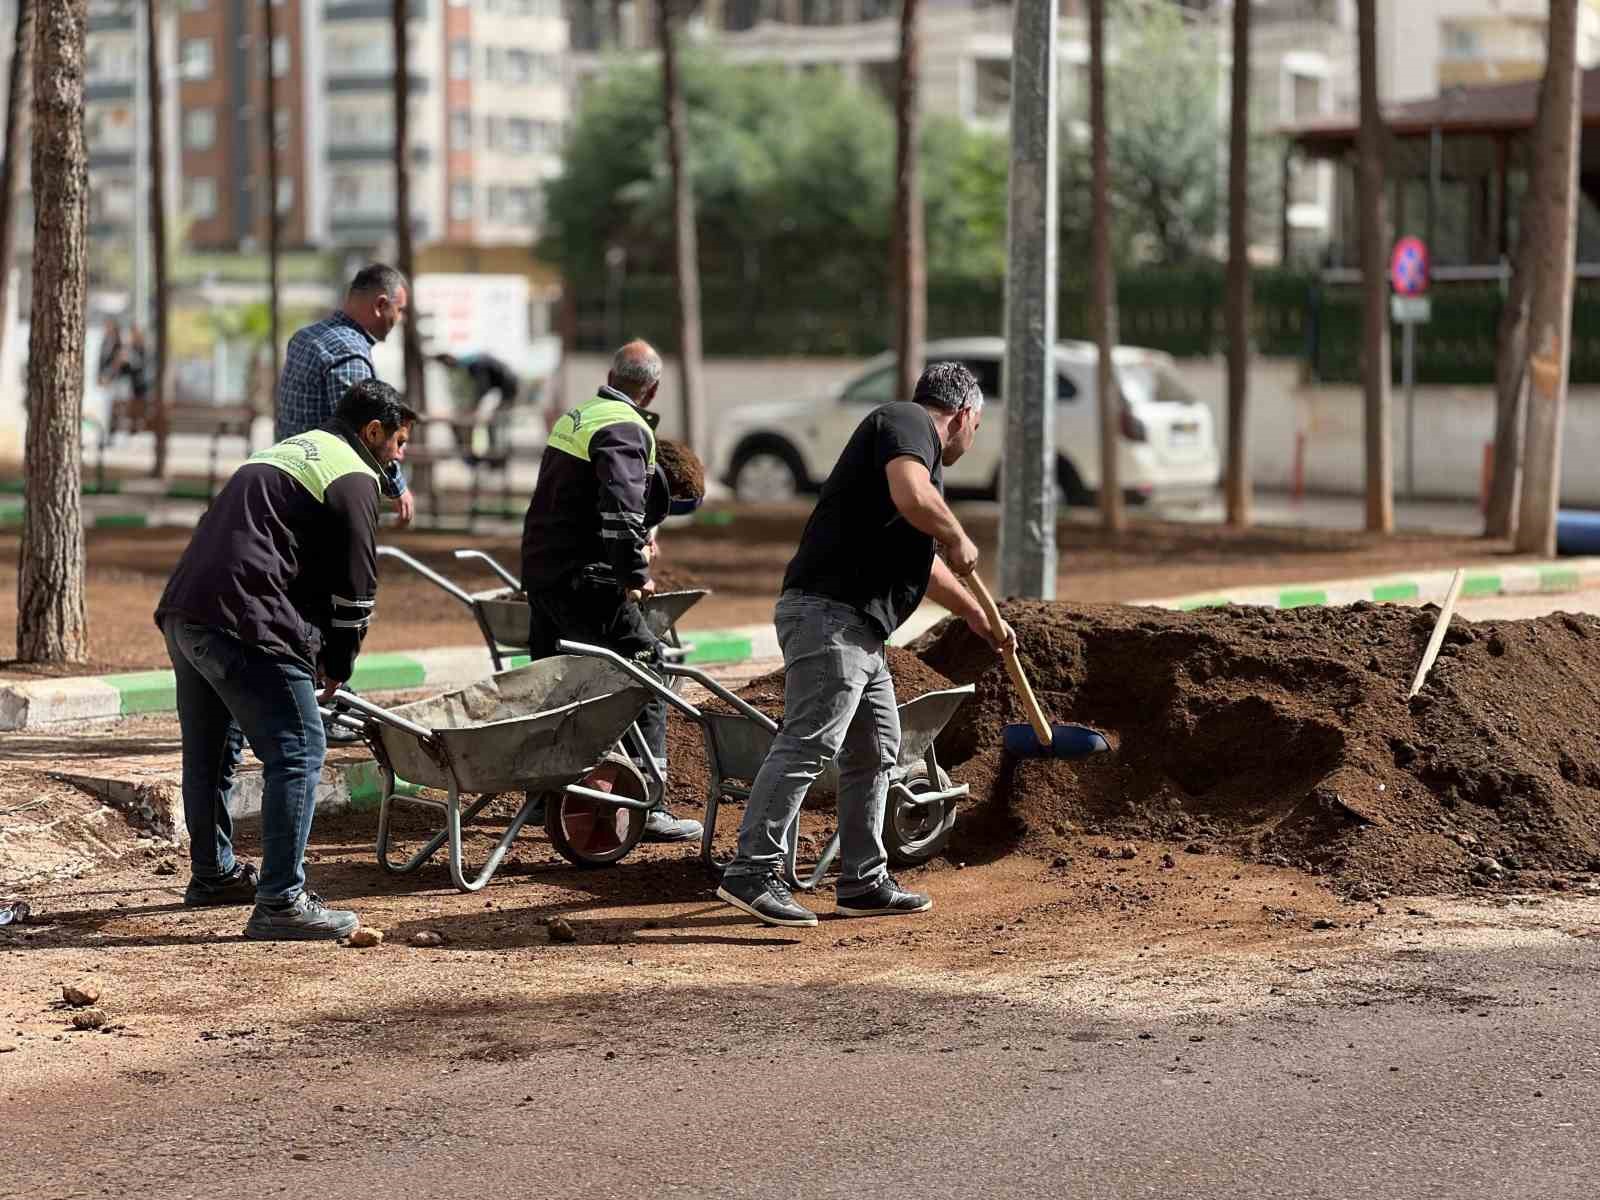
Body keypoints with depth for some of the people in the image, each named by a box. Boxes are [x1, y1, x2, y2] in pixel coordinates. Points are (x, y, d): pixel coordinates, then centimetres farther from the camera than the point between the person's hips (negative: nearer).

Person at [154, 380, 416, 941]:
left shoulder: (287, 451, 29)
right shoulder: (353, 478, -1)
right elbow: (356, 589, -3)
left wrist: (315, 655, 26)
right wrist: (336, 666, 13)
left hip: (183, 610, 10)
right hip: (242, 626, -10)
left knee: (210, 750, 23)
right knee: (297, 752, -7)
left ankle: (213, 873, 39)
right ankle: (281, 900, -10)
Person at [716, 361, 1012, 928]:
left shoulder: (909, 436, 27)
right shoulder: (906, 422, -4)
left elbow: (917, 559, 40)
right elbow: (913, 498, -26)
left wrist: (975, 615, 51)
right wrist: (958, 539, -8)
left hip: (860, 629, 11)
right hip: (829, 612, -11)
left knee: (876, 750, 15)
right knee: (808, 743, -16)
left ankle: (864, 883, 21)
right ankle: (751, 873, -20)